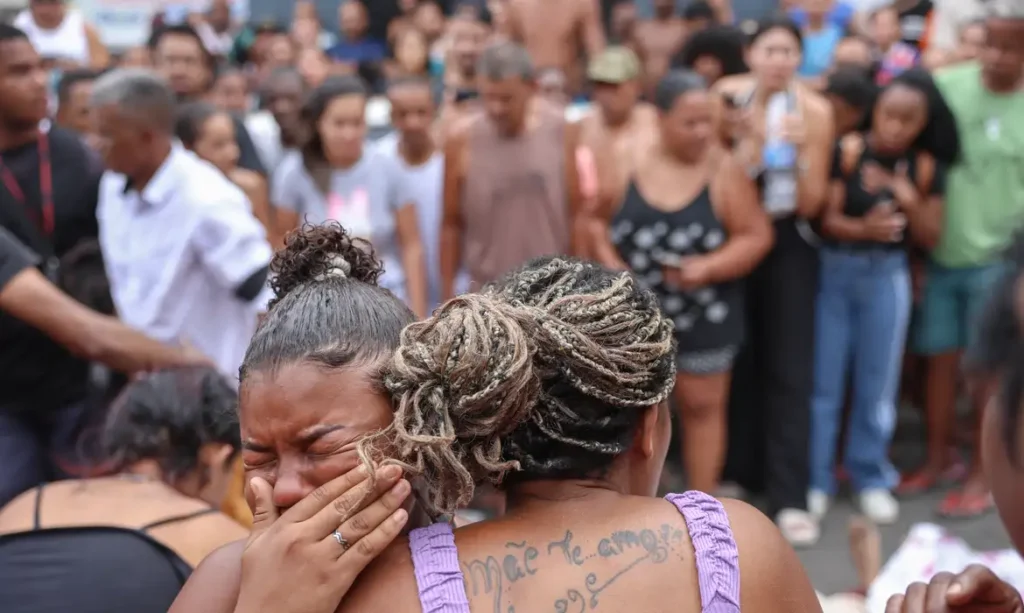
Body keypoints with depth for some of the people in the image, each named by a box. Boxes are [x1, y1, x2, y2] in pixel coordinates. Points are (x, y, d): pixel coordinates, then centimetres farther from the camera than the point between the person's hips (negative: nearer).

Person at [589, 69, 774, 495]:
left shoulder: (724, 171, -11)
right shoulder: (628, 164, -5)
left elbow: (756, 235, -9)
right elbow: (597, 219, 6)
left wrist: (707, 267, -23)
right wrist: (609, 262, -10)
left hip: (704, 315, -2)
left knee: (701, 408, 10)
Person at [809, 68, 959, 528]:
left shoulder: (927, 168, -1)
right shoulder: (847, 151, -11)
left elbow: (931, 238, -1)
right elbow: (827, 219, -14)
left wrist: (910, 202, -17)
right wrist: (864, 228, -32)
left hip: (888, 276, 2)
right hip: (834, 270, -2)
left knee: (877, 381, 10)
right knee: (823, 378, 6)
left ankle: (870, 477, 26)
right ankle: (815, 478, 19)